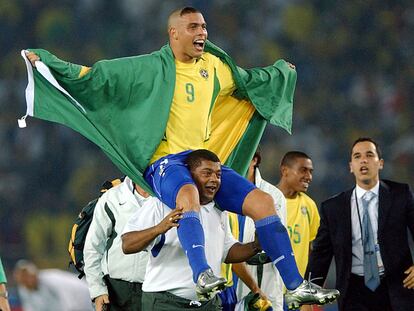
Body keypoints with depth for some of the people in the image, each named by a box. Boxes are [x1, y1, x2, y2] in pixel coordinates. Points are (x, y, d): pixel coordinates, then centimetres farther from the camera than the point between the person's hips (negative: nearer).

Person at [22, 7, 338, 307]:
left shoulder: (215, 66, 14)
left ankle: (297, 286, -5)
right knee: (189, 194, -41)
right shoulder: (152, 68, -3)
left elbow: (249, 81, 35)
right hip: (166, 162, -6)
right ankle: (202, 275, -56)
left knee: (263, 202, -8)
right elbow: (96, 76, -5)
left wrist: (283, 71, 48)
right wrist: (44, 62, -12)